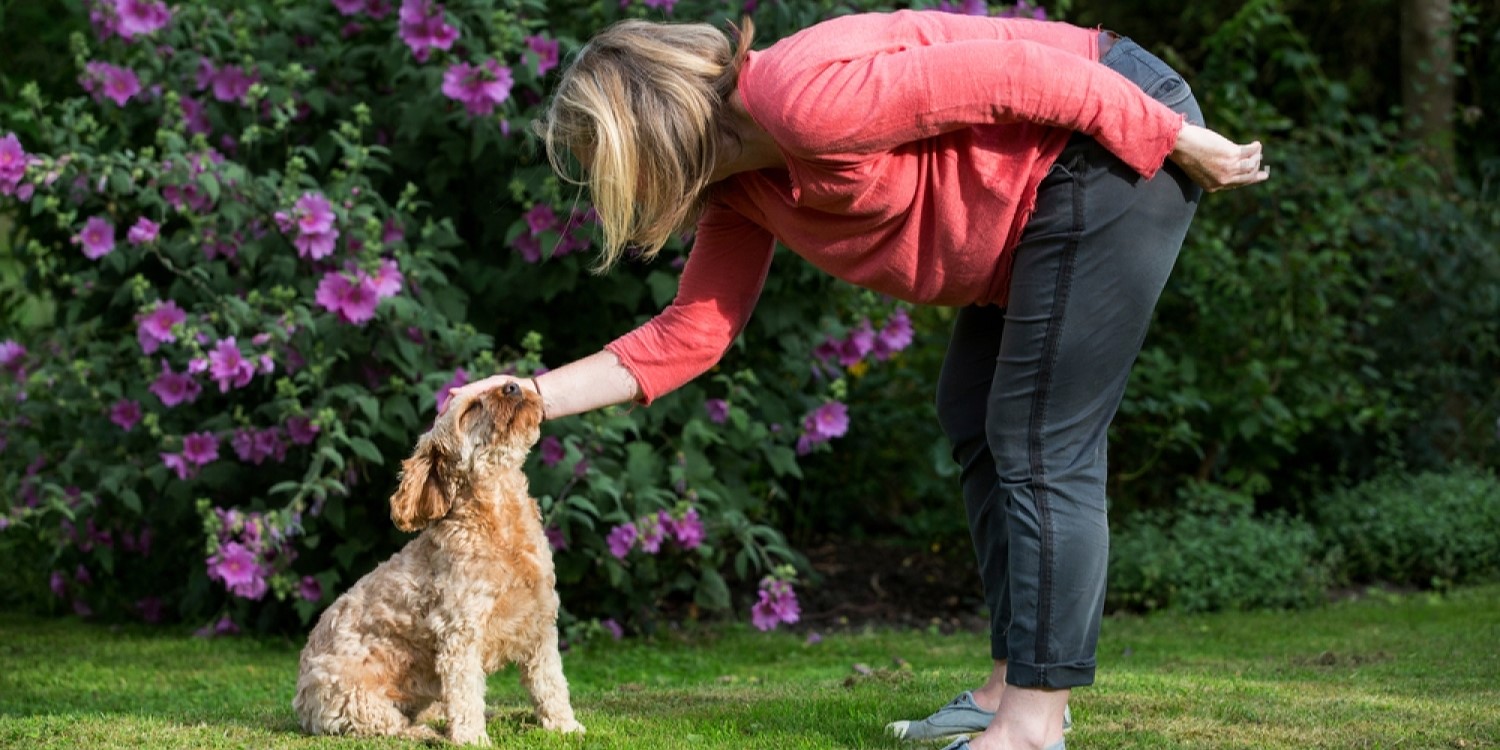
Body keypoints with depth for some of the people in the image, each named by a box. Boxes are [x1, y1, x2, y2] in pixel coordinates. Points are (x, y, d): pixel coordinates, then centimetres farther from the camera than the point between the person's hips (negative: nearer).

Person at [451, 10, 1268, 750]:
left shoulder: (798, 99, -24)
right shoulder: (740, 185, 6)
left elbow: (1016, 72, -23)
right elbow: (691, 333, 11)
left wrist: (1182, 140, -18)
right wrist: (539, 395, 4)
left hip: (1116, 138, -10)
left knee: (1042, 445, -9)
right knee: (977, 422, 14)